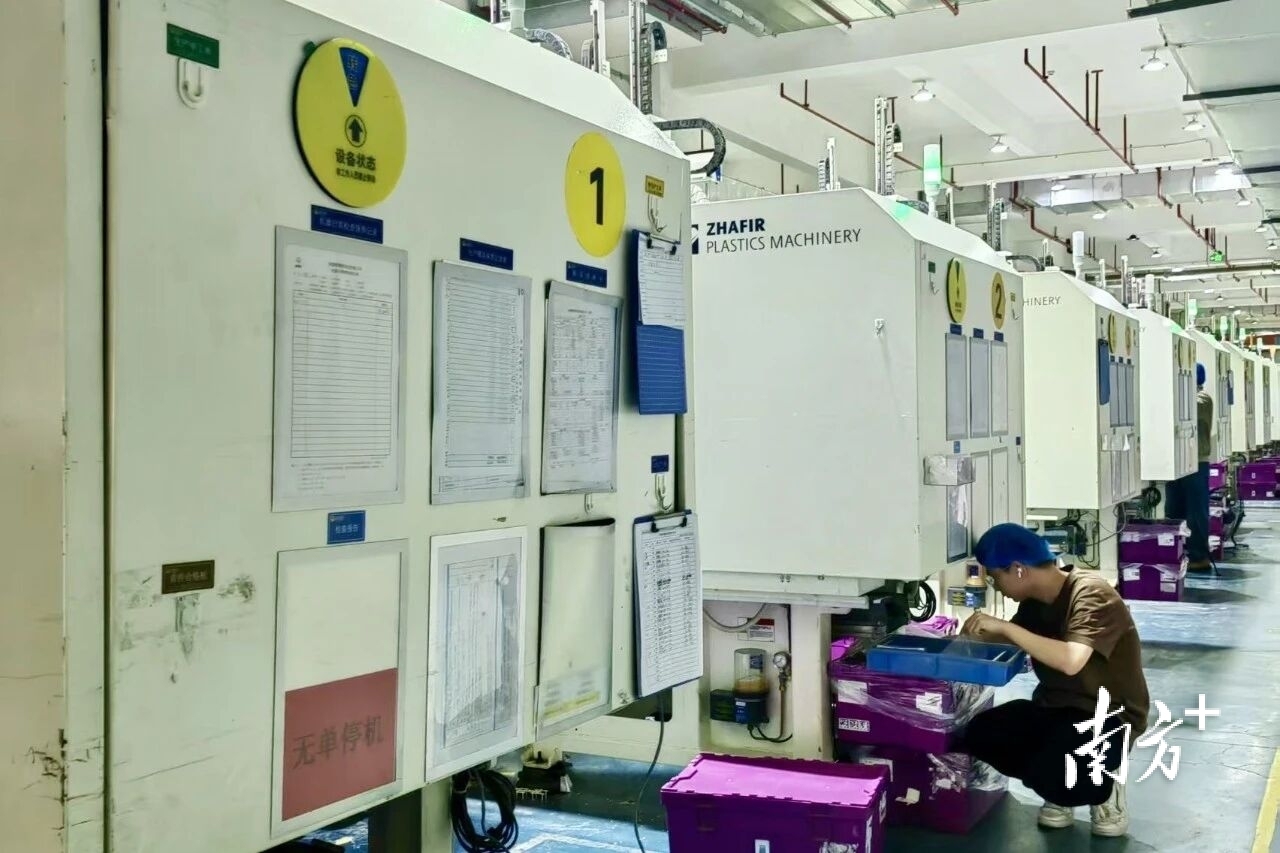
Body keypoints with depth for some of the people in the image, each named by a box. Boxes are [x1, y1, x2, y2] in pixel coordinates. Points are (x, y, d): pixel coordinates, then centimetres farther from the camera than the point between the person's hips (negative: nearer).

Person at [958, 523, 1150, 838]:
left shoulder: (1092, 595, -24)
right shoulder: (1035, 600, 1)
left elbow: (1071, 661, -40)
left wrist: (1005, 626, -35)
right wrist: (976, 634, -1)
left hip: (1108, 716, -7)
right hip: (1056, 706, 8)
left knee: (1049, 774, -32)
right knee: (979, 735, -14)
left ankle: (1104, 791, 2)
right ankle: (1060, 787, 8)